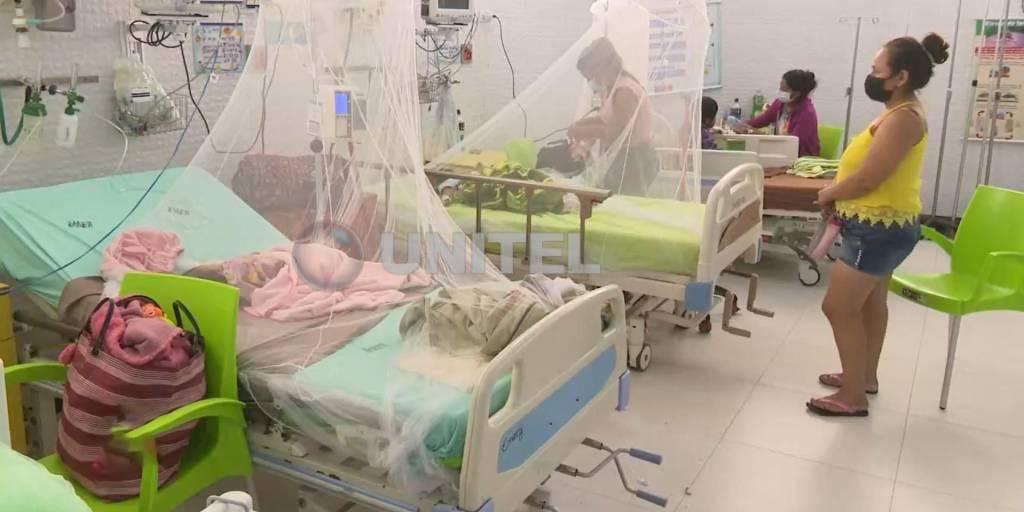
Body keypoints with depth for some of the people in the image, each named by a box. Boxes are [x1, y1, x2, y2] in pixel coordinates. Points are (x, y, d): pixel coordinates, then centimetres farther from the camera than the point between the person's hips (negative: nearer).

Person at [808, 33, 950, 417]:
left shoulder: (903, 118, -22)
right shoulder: (900, 113, 11)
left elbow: (867, 178, -24)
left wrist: (827, 195, -7)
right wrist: (837, 196, 0)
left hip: (879, 229, -11)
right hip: (881, 225, 11)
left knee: (838, 307, -5)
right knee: (869, 303, 20)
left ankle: (854, 397, 5)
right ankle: (865, 377, 36)